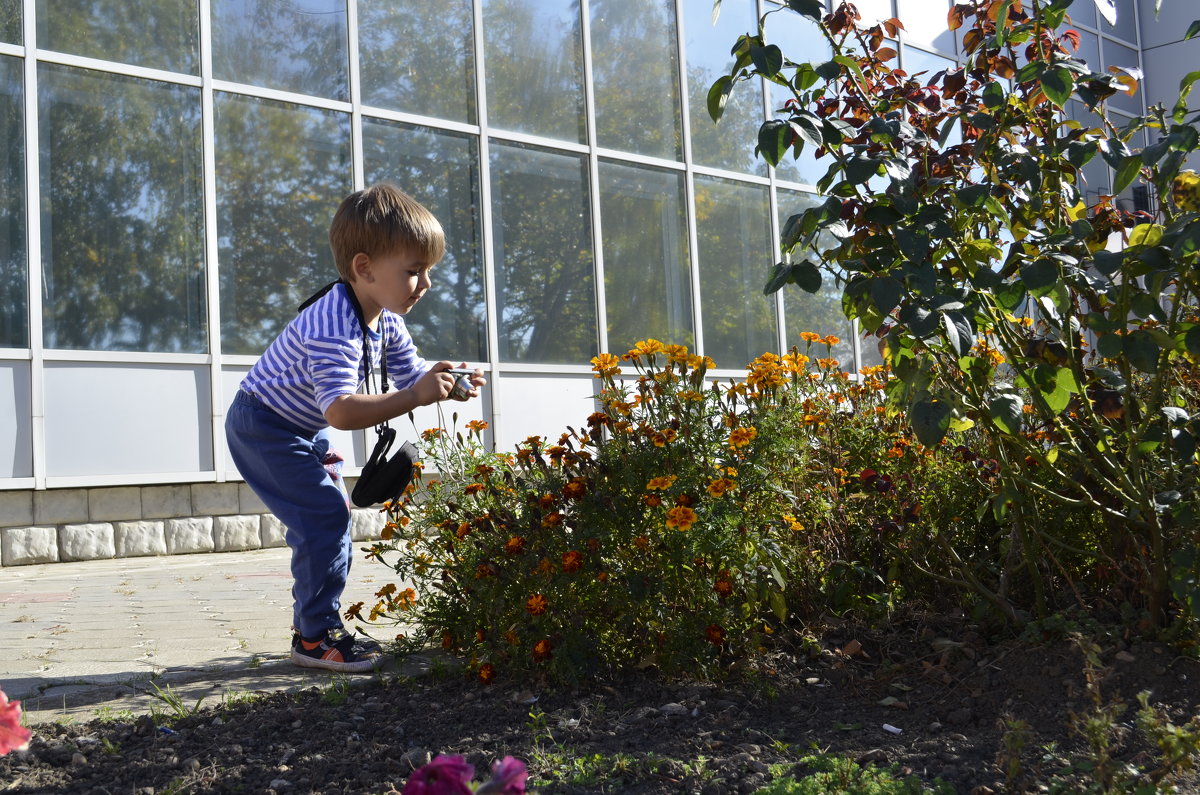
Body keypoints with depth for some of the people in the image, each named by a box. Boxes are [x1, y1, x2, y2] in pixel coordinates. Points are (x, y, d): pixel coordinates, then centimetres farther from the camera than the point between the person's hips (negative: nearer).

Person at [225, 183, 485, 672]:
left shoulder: (386, 321, -6)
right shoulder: (333, 327, -37)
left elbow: (410, 376, -2)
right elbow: (341, 411, -46)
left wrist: (444, 386, -24)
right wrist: (415, 398, -52)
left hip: (306, 431, 10)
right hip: (264, 427, -10)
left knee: (331, 519, 13)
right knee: (325, 517, -18)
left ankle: (314, 626, 24)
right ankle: (315, 637, -9)